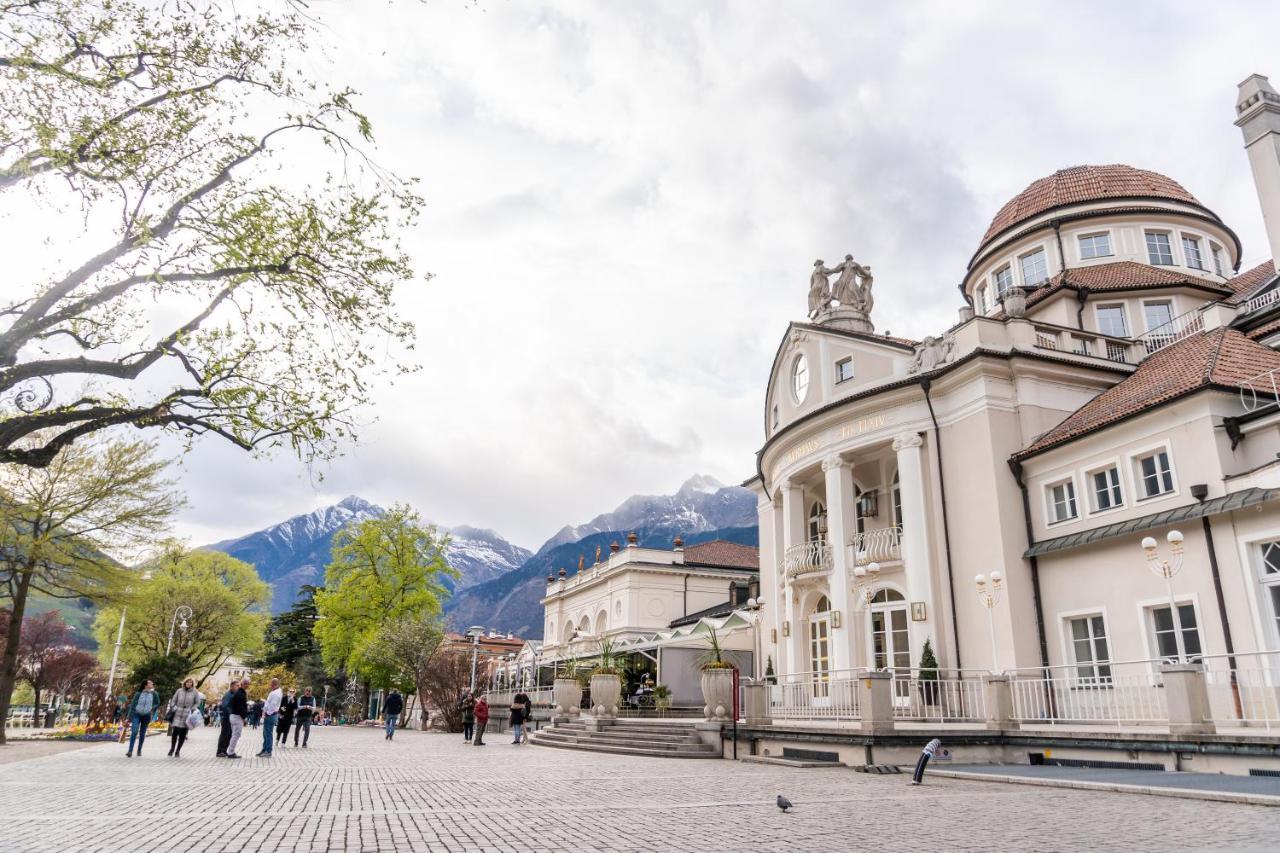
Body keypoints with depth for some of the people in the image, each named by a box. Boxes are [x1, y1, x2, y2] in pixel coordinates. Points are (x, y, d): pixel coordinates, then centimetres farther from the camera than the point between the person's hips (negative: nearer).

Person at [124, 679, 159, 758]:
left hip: (146, 716, 2)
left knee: (142, 734, 8)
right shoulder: (138, 694, -6)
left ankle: (139, 751, 20)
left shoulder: (153, 694, -1)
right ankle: (130, 751, -15)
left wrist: (152, 708, -1)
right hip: (136, 715, -2)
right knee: (134, 732, -16)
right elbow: (132, 705, -1)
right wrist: (130, 718, -2)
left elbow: (158, 703, 15)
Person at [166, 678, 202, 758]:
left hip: (187, 716, 0)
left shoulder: (195, 692, 6)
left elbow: (197, 703, 9)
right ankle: (172, 748, 16)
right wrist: (174, 708, 0)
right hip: (177, 714, 0)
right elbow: (173, 701, 13)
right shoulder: (179, 691, 8)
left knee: (183, 734, 1)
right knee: (175, 732, -7)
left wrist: (193, 710, -6)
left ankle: (178, 751, 14)